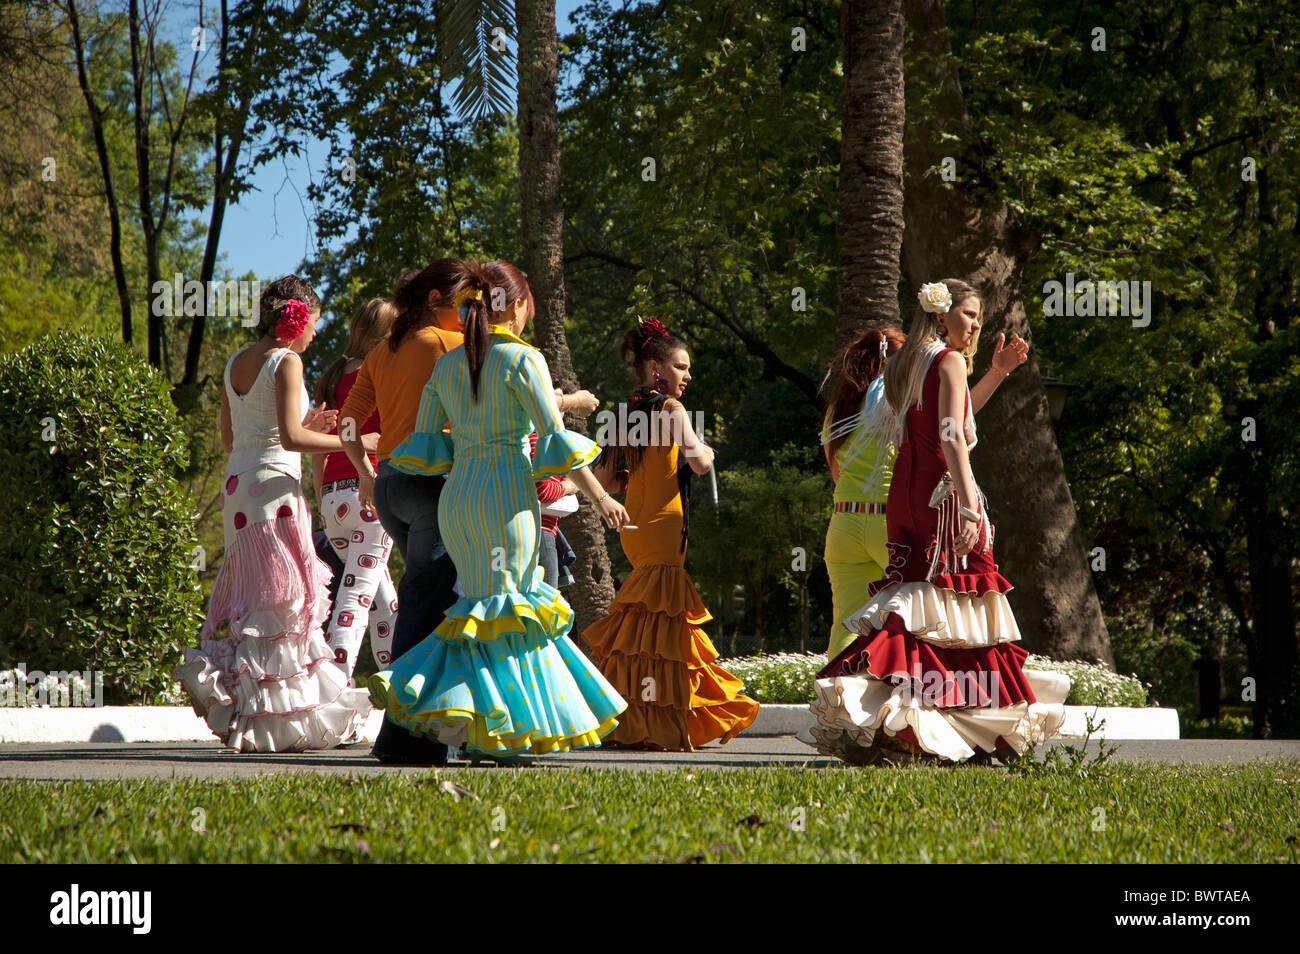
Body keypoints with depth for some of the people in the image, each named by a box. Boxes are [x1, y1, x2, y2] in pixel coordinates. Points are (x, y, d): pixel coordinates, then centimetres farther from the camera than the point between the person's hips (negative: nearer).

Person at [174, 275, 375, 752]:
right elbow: (290, 437, -18)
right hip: (275, 485, -8)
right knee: (283, 600, -4)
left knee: (251, 598, 12)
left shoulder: (236, 363, 14)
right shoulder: (286, 361, -9)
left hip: (237, 485, 8)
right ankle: (275, 718, -7)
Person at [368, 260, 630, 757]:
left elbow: (424, 445, 10)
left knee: (492, 602, 15)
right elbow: (556, 441, -11)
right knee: (499, 605, -1)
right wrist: (600, 497, -5)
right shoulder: (522, 359, -7)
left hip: (456, 494, 6)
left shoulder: (446, 365, 10)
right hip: (506, 494, -6)